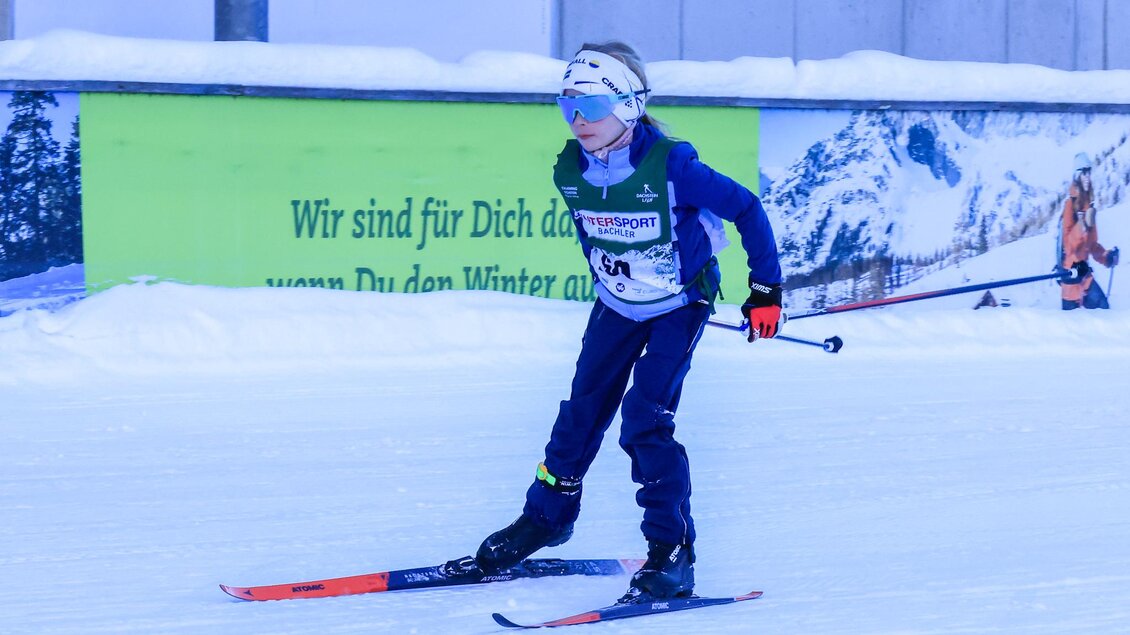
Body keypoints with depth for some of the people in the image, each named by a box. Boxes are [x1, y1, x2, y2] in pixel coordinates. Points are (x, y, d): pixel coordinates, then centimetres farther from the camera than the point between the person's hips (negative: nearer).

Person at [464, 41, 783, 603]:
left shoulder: (670, 166, -29)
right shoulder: (570, 171, -11)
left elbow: (746, 209, -20)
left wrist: (766, 288, -16)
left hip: (680, 306, -6)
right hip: (616, 305, 6)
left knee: (645, 420, -15)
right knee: (583, 409, 10)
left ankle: (672, 554, -7)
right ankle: (546, 516, 30)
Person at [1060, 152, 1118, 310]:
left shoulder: (1089, 205, 12)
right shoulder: (1070, 203, -11)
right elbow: (1068, 241, -20)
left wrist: (1107, 257, 6)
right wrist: (1083, 225, -33)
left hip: (1084, 272, 7)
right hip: (1070, 271, -7)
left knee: (1104, 308, -4)